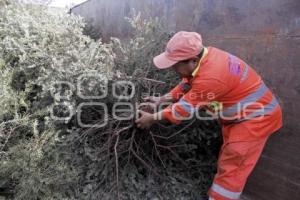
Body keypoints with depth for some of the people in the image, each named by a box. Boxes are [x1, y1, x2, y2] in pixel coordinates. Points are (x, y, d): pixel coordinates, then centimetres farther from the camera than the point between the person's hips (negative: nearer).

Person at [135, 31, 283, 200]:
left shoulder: (210, 78, -36)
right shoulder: (204, 56, -8)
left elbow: (186, 108, -24)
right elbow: (186, 85, 6)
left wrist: (153, 118, -12)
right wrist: (161, 99, 3)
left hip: (256, 117, -9)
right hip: (240, 113, 9)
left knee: (231, 168, -3)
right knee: (227, 162, 19)